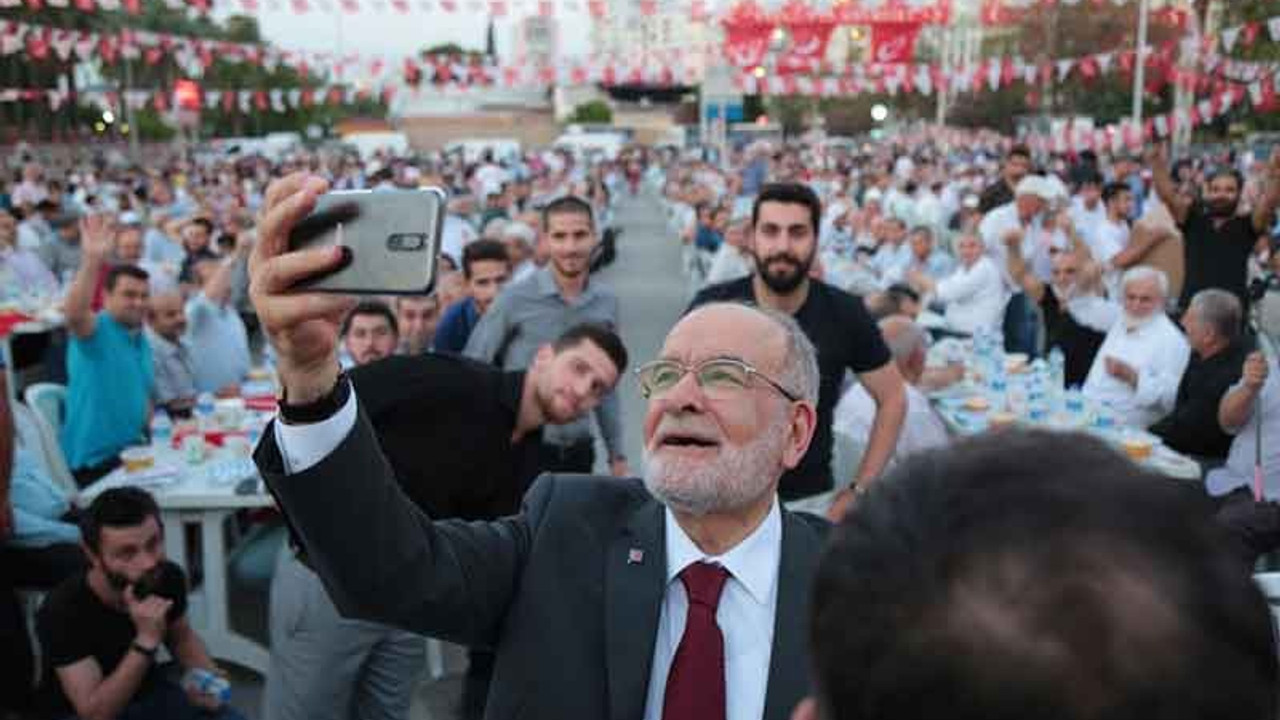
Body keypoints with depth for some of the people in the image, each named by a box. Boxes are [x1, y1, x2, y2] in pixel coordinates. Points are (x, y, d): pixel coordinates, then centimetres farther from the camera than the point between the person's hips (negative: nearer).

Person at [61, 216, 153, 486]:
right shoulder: (96, 329, -9)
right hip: (94, 461, -8)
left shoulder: (143, 341, 14)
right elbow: (75, 314, -34)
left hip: (133, 452, 8)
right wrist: (93, 260, -45)